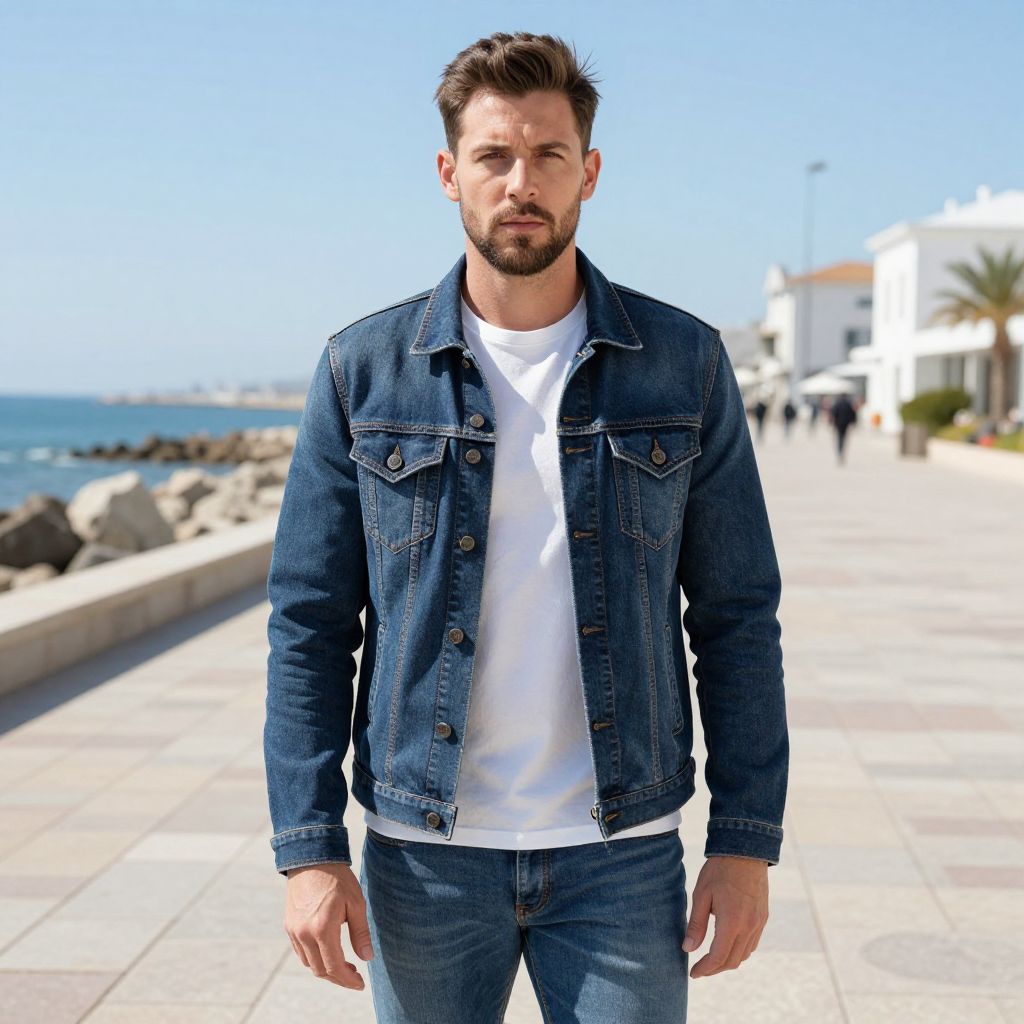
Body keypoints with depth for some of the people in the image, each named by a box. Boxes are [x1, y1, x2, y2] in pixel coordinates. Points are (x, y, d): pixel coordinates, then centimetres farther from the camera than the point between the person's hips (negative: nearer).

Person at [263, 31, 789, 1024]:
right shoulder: (362, 371, -1)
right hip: (423, 853, 0)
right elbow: (308, 626, 0)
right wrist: (309, 848, -6)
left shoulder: (683, 364, 0)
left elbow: (737, 618, 2)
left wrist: (746, 840, -2)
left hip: (621, 850, 0)